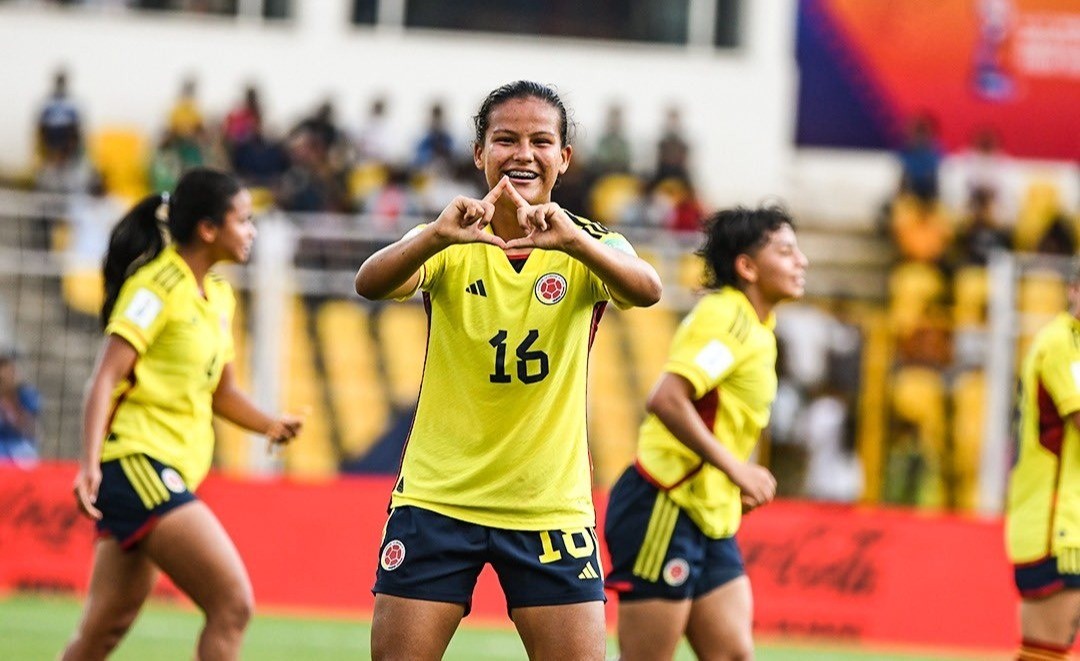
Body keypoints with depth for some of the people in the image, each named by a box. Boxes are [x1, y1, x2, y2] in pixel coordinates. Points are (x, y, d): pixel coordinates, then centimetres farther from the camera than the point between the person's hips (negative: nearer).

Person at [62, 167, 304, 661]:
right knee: (233, 604, -15)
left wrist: (269, 425, 3)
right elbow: (106, 377, -16)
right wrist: (90, 463, -27)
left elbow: (220, 392, 22)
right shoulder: (158, 285, -11)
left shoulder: (219, 296, 15)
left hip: (168, 472, 9)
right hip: (138, 464, -9)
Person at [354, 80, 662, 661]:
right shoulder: (449, 246, -2)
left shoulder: (590, 248, -1)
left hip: (551, 503, 0)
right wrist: (438, 235, -43)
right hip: (436, 497, 0)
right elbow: (371, 284, -22)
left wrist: (573, 240, -44)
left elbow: (646, 291, -24)